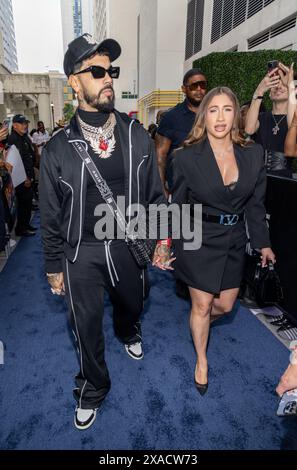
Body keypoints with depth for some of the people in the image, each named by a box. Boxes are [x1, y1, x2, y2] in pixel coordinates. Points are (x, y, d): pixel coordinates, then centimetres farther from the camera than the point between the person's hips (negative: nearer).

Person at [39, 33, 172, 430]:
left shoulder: (138, 137, -5)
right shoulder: (58, 148, -9)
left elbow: (155, 194, 3)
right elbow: (51, 216, -2)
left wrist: (162, 237, 0)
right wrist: (53, 267, 2)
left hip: (129, 244, 2)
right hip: (81, 253, -1)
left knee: (131, 304, 26)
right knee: (87, 325, 14)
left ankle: (129, 333, 65)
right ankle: (93, 388, 43)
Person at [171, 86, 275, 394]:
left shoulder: (253, 154, -3)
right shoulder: (187, 156, -12)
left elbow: (255, 204, 6)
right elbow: (177, 205, -4)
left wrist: (263, 243, 11)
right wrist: (168, 245, 0)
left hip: (234, 241, 4)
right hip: (198, 240, -4)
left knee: (225, 305, 15)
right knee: (202, 306, 9)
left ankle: (198, 323, 52)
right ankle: (201, 360, 38)